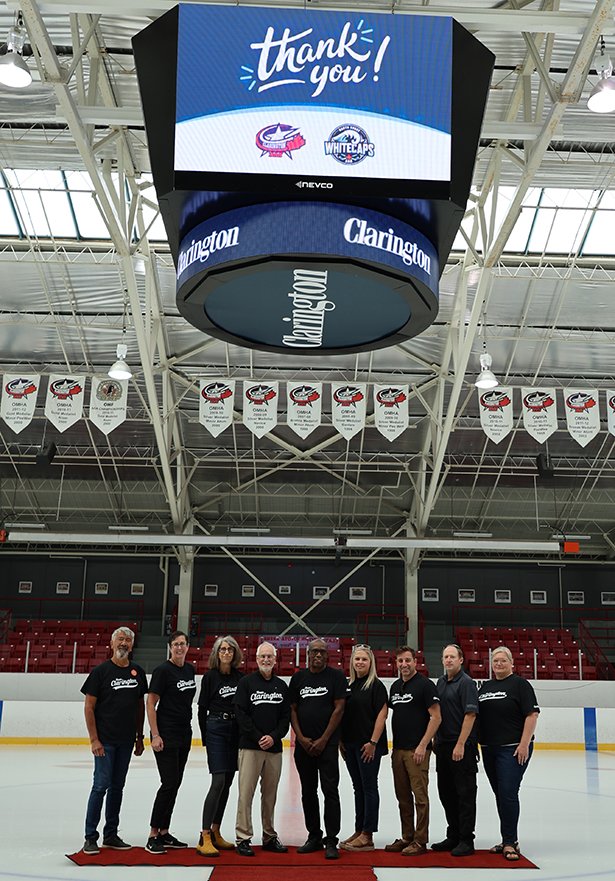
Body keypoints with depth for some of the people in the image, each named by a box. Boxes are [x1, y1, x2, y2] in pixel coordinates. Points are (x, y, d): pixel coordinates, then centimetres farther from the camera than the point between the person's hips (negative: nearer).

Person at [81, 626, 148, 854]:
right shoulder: (101, 671, -7)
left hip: (126, 741, 5)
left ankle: (111, 835, 21)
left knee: (118, 786, 11)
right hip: (105, 740, -5)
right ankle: (90, 837, 4)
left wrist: (139, 737, 11)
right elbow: (89, 707, -7)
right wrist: (94, 739, -12)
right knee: (101, 785, -6)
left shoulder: (138, 673, 7)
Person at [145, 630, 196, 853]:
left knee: (175, 784, 10)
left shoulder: (190, 669, 9)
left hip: (184, 734, 7)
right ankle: (153, 836, -1)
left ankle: (164, 833, 19)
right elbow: (150, 704, -12)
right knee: (170, 783, -10)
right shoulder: (163, 670, -11)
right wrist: (155, 735, -17)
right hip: (166, 734, -7)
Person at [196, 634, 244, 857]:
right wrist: (205, 737, 1)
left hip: (236, 732, 5)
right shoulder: (210, 676, -3)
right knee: (218, 782, -13)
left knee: (227, 783, 9)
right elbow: (202, 708, 0)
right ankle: (204, 838, -10)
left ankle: (216, 833, 19)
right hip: (216, 730, -5)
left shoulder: (240, 677, 8)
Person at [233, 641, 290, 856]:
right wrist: (258, 738, -12)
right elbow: (241, 714, -6)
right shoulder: (246, 682, 1)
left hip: (274, 748, 4)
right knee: (246, 793, -5)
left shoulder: (281, 686, 12)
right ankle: (243, 839, 2)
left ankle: (270, 837, 19)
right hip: (250, 746, -4)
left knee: (270, 794, 9)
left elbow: (286, 716, 8)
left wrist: (274, 736, -8)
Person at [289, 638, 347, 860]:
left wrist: (323, 740, -9)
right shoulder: (298, 677, 9)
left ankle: (331, 841, -1)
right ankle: (314, 837, 22)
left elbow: (339, 709, -6)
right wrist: (301, 738, -4)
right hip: (303, 744, 4)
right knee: (308, 792, 11)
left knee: (330, 790, -7)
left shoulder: (336, 676, -1)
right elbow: (292, 710, 9)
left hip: (327, 743, -4)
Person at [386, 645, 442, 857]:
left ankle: (420, 841, 4)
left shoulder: (424, 684, -8)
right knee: (403, 796, 13)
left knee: (420, 796, -3)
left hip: (417, 750, -7)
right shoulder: (395, 686, 14)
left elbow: (436, 717, -12)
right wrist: (394, 747, 15)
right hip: (398, 750, 8)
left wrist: (422, 746, -16)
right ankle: (406, 837, 22)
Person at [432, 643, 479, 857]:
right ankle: (453, 836, 26)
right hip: (443, 744, 8)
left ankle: (466, 840, 6)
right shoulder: (441, 682, 13)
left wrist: (460, 745, -19)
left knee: (465, 793, -1)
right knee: (446, 792, 14)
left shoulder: (466, 683, -11)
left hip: (462, 746, -8)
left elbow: (470, 715, -16)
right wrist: (436, 742, 13)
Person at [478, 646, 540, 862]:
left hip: (513, 749, -7)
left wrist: (524, 744, -17)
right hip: (489, 749, 7)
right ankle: (508, 840, 22)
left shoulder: (520, 684, -5)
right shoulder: (485, 686, 15)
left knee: (508, 793, -10)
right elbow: (477, 716, 20)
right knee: (500, 795, 12)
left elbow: (532, 715, -11)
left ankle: (510, 842, -1)